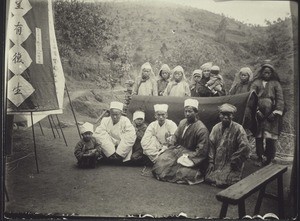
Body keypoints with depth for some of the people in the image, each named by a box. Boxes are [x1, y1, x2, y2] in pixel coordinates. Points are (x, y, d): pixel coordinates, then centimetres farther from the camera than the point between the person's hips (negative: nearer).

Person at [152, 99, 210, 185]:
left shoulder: (202, 129, -16)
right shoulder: (182, 123, 5)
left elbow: (201, 151, -17)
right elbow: (175, 138, 14)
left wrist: (186, 158, -20)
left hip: (192, 155, -6)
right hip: (178, 150, 6)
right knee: (161, 160, -13)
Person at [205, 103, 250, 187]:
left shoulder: (238, 129, -11)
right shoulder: (216, 128, 4)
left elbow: (245, 148, -14)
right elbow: (211, 145, 6)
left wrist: (234, 162, -12)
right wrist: (211, 161, -1)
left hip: (231, 165, -4)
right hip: (217, 162, 5)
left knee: (222, 182, -17)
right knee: (208, 179, -6)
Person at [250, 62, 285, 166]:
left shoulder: (276, 84, 9)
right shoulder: (256, 83, 10)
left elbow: (280, 100, 4)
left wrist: (276, 112, -8)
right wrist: (256, 110, -11)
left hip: (271, 115, -1)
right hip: (259, 114, 1)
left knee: (270, 138, -4)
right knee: (258, 136, 2)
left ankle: (269, 158, 8)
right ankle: (259, 158, 11)